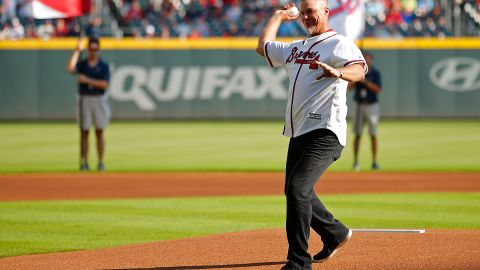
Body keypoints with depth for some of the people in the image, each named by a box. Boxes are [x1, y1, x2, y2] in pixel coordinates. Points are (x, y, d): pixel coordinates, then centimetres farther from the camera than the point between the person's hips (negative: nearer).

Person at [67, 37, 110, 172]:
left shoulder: (103, 65, 2)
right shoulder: (82, 64, 5)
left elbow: (104, 84, -9)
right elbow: (70, 68, -16)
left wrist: (88, 80, -15)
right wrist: (77, 51, -14)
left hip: (99, 99, -1)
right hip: (84, 99, 1)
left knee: (99, 132, 1)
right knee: (84, 132, 1)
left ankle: (101, 162, 5)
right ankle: (84, 162, 4)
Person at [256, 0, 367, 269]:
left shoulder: (340, 44, -5)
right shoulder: (297, 48, 20)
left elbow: (359, 70, -25)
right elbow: (263, 47, 36)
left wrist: (336, 72, -45)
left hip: (325, 133, -9)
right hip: (298, 134, 9)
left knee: (297, 188, -21)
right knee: (295, 192, 17)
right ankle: (335, 234, 39)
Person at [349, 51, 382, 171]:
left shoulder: (375, 73, -1)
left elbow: (378, 89, -12)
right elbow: (350, 87, 0)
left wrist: (365, 81, -21)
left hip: (372, 106, -2)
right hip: (359, 106, 2)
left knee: (373, 135, 0)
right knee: (357, 134, 0)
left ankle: (374, 162, 5)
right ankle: (355, 161, 4)